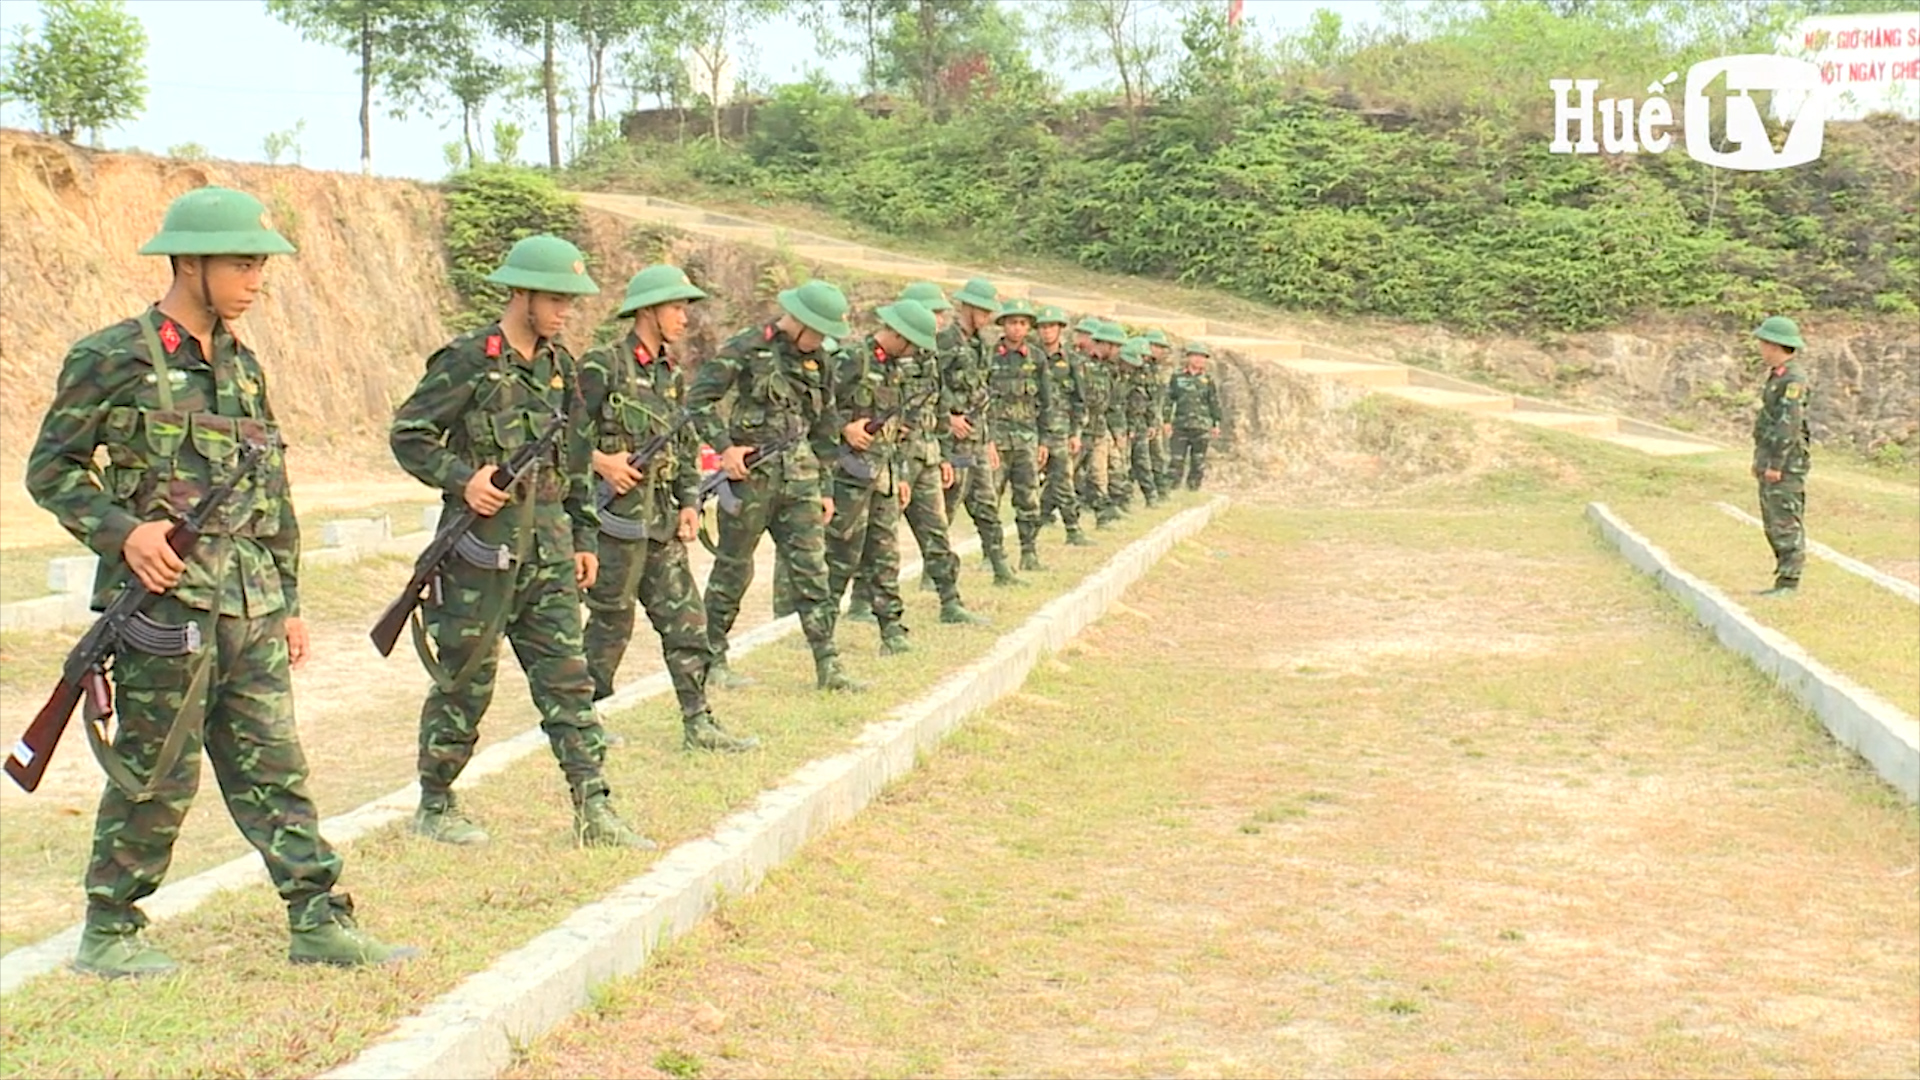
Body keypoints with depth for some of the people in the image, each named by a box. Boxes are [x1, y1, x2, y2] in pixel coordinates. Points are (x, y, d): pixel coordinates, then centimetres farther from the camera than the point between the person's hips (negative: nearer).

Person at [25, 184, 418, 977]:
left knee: (274, 766, 7)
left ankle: (319, 920, 11)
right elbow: (50, 468, -3)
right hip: (166, 599, -6)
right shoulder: (113, 359, -5)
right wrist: (123, 529, -19)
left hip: (251, 606, 6)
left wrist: (288, 601, 17)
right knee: (156, 774, 1)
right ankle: (108, 932, 15)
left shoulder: (242, 364, 15)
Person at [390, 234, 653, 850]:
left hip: (548, 551, 6)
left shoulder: (560, 366, 12)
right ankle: (435, 806, 19)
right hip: (482, 550, -6)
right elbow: (407, 435, -7)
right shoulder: (467, 361, -8)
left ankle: (593, 811, 3)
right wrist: (462, 478, -20)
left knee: (568, 679, 3)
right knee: (465, 684, 4)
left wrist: (584, 538, 17)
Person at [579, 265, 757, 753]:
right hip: (616, 516, -7)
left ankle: (698, 723, 8)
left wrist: (690, 501, 9)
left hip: (663, 522, 7)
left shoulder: (671, 375, 15)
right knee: (611, 622, 2)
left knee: (686, 620, 4)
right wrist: (599, 461, -20)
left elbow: (686, 447, 19)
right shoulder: (602, 366, -9)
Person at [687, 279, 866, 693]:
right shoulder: (746, 349, -7)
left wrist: (825, 487, 17)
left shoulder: (817, 362, 11)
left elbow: (825, 429, 18)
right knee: (733, 570, 6)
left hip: (799, 480, 5)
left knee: (812, 569, 1)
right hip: (751, 477, -5)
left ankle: (828, 665, 2)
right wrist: (724, 446, -16)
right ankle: (712, 658, 18)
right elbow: (697, 398, -8)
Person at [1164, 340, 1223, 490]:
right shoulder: (1177, 378, 6)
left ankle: (1193, 489, 12)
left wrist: (1216, 425, 5)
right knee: (1176, 460, -6)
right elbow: (1168, 400, 7)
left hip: (1201, 427, 1)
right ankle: (1170, 488, -4)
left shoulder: (1208, 381, 7)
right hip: (1180, 426, -1)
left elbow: (1215, 403, 10)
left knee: (1198, 462, 4)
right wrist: (1167, 421, 1)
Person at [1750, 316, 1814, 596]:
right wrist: (1760, 459, 22)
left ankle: (1788, 582, -6)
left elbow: (1789, 423, -21)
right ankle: (1783, 579, 17)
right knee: (1773, 523, 12)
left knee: (1786, 523, -8)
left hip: (1786, 463, -10)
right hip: (1771, 460, 10)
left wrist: (1775, 464, -22)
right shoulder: (1778, 375, 16)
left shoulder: (1793, 378, -16)